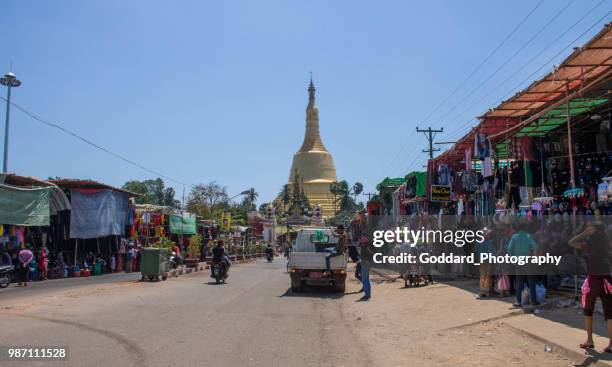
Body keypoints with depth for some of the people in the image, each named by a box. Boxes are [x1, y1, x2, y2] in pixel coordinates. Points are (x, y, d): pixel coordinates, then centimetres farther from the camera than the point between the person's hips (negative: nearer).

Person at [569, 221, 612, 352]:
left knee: (588, 311, 15)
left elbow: (571, 242, -2)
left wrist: (584, 233, -5)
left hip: (593, 280, -3)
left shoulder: (589, 244, -8)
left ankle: (589, 340, 17)